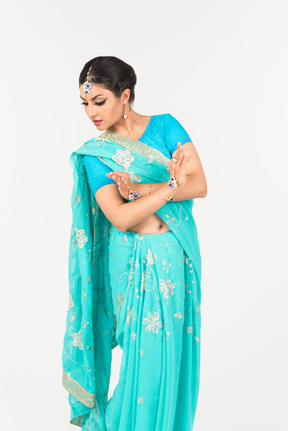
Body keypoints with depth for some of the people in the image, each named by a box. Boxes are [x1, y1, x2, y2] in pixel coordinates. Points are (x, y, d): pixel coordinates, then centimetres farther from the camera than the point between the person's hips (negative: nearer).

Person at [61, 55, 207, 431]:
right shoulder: (94, 154, -3)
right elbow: (120, 218, -14)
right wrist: (171, 185, -16)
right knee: (148, 354, 2)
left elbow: (200, 185, -10)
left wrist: (139, 190, -18)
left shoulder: (166, 126, 0)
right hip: (134, 262, -2)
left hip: (178, 255, 2)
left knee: (173, 350, 12)